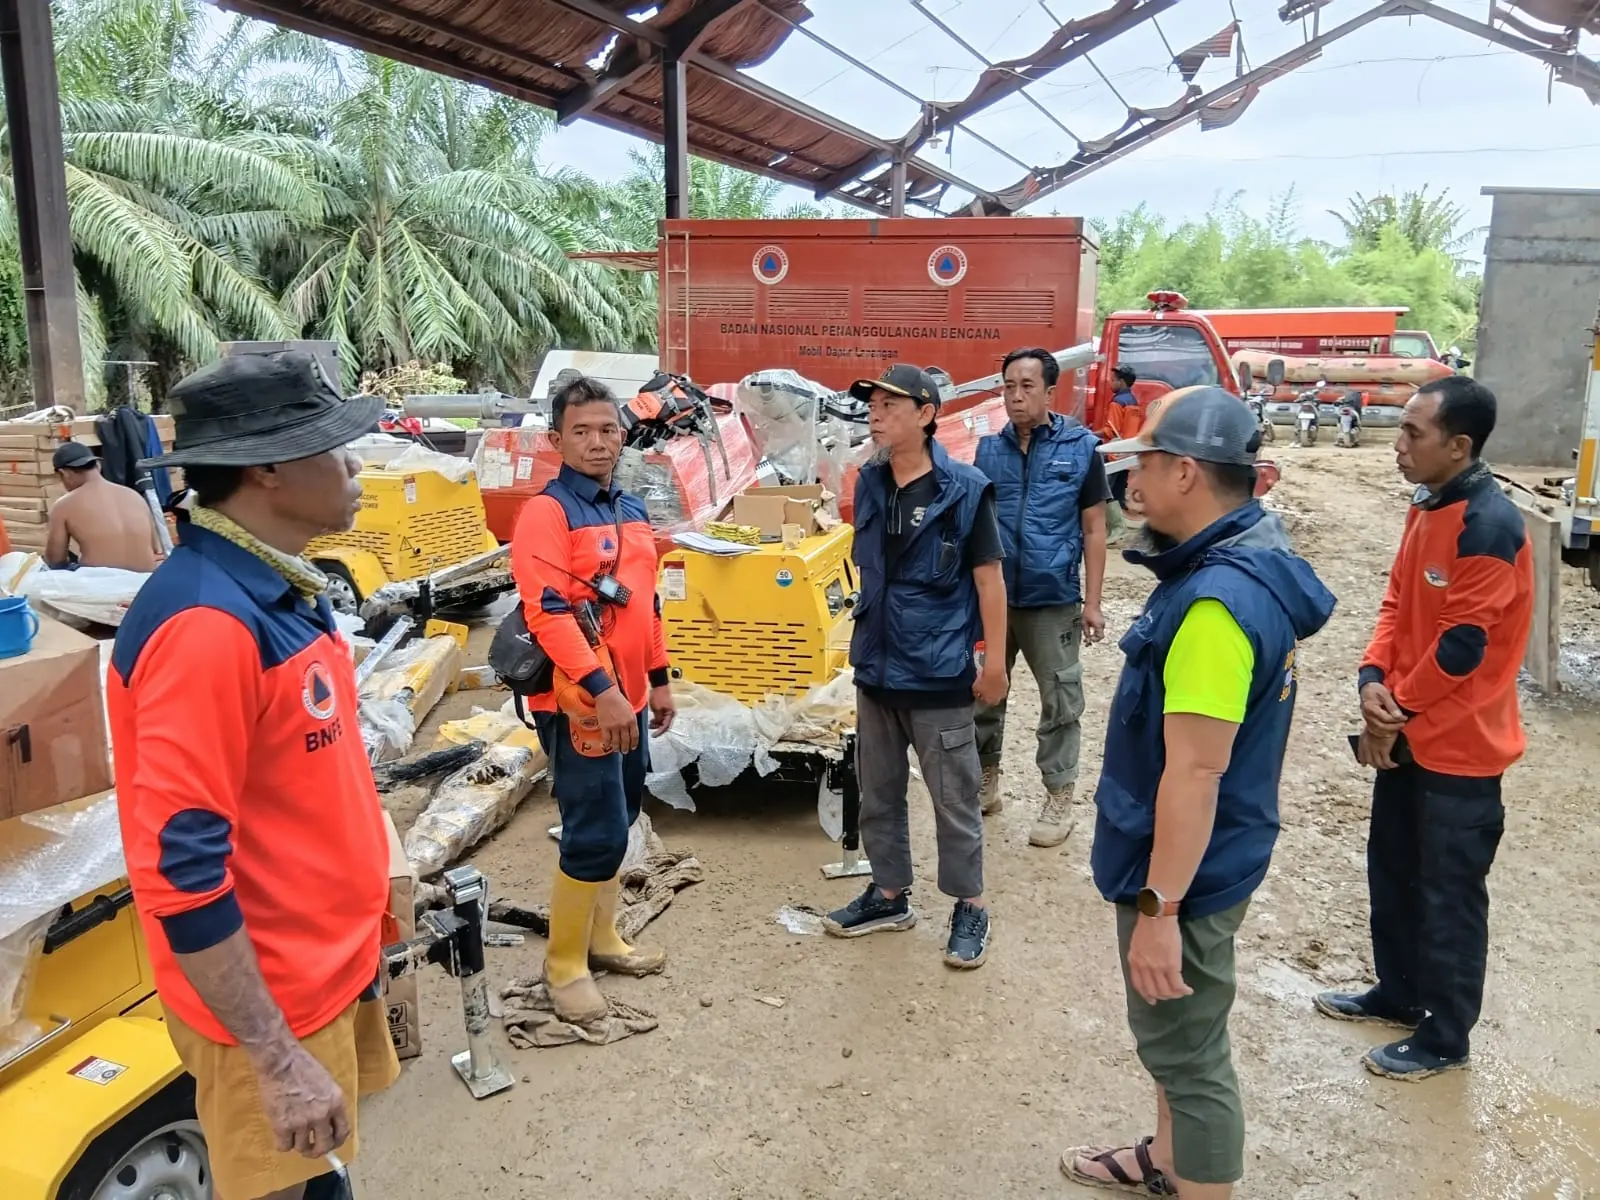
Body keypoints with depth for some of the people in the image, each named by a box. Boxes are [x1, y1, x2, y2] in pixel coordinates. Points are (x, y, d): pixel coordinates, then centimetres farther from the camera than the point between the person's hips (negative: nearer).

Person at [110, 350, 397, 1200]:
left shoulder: (280, 586, 3)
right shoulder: (206, 622, -28)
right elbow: (178, 871, -28)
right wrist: (279, 1060, -23)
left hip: (327, 960, 8)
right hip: (267, 998, -8)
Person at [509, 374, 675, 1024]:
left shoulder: (632, 511, 12)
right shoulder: (546, 512, -13)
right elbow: (547, 612, -22)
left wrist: (658, 679, 19)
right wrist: (600, 690, -27)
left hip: (628, 698, 8)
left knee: (618, 821, 17)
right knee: (596, 832, -6)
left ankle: (601, 938, 33)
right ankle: (564, 964, 11)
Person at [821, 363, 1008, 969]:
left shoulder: (964, 490, -12)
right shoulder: (869, 484, 5)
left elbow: (989, 578, -9)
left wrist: (994, 660, -10)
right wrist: (866, 642, 15)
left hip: (939, 674, -6)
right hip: (876, 668, 6)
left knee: (954, 799, 6)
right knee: (878, 792, 16)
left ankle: (969, 906, 23)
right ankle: (889, 895, 33)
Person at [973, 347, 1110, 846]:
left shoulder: (1081, 448, -4)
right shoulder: (989, 449, 4)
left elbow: (1093, 530, -2)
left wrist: (1092, 601, -6)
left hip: (1053, 601, -3)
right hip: (992, 596, 3)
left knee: (1060, 703, 6)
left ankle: (1059, 798, 19)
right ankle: (986, 780, 32)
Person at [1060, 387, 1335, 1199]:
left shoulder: (1217, 601, -30)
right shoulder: (1249, 563, 4)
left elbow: (1195, 772, -29)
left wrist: (1158, 908, -23)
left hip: (1187, 873, -10)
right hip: (1199, 859, 10)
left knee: (1188, 1053, 7)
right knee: (1173, 1038, 27)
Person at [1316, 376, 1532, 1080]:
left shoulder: (1489, 526, -23)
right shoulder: (1428, 507, 7)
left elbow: (1461, 646, -23)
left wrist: (1395, 713, -11)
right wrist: (1373, 679, -8)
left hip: (1459, 747, -9)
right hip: (1408, 733, 9)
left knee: (1449, 897, 6)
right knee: (1393, 872, 20)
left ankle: (1446, 1038, 23)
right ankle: (1398, 994, 39)